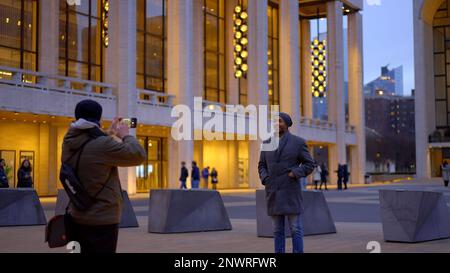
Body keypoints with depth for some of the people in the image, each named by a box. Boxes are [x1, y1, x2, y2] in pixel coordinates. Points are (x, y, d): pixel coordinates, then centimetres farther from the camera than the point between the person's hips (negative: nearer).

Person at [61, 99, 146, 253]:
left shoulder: (69, 142, 2)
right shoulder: (102, 144, -22)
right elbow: (138, 156, -14)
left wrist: (110, 133, 24)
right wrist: (125, 135, 1)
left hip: (76, 218, 8)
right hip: (101, 222, -7)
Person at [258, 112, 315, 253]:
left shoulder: (298, 142, -2)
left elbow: (309, 164, -1)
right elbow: (262, 166, 14)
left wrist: (295, 173, -16)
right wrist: (265, 179, -5)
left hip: (290, 191, -4)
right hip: (273, 192, 4)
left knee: (295, 228, -3)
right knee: (278, 229, 7)